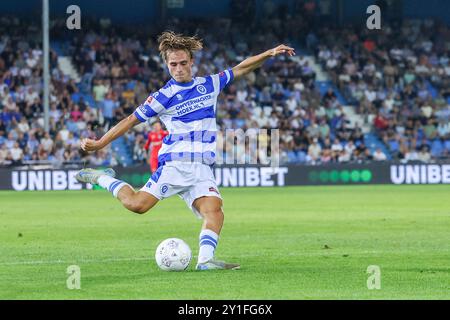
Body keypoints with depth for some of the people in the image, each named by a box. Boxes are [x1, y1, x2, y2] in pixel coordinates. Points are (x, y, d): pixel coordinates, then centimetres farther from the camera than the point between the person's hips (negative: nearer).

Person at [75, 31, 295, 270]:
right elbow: (131, 120, 7)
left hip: (203, 168, 3)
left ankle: (205, 259, -33)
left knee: (214, 210, -22)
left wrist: (269, 54, 15)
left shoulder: (210, 84, 15)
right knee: (137, 204, -17)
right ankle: (103, 179, 7)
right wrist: (99, 144, 4)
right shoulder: (164, 96, 3)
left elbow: (241, 69, 24)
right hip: (175, 163, -3)